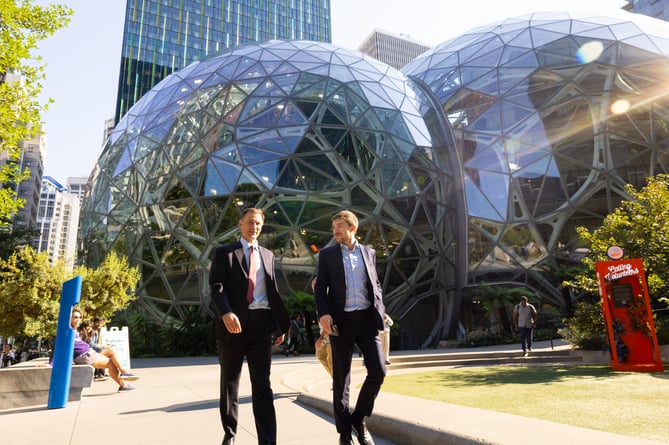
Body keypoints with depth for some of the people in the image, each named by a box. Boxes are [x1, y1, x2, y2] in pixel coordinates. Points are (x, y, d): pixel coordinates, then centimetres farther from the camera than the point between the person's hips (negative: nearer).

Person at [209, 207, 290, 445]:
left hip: (261, 322, 2)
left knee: (262, 383, 1)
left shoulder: (268, 255, 16)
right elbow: (216, 287, -8)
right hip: (233, 322, -2)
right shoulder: (224, 253, 4)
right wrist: (226, 313, -26)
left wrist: (281, 324, 12)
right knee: (230, 381, 12)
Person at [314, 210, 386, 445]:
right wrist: (323, 313, -14)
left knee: (378, 371, -6)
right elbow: (320, 287, 1)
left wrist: (380, 308, 2)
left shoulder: (369, 252, 13)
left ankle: (358, 419, 17)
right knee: (341, 378, 4)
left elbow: (375, 284, 18)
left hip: (367, 319, 2)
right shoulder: (327, 254, 7)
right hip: (341, 321, -2)